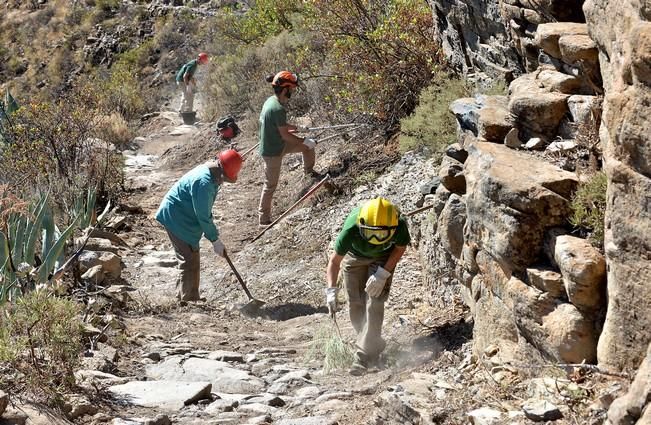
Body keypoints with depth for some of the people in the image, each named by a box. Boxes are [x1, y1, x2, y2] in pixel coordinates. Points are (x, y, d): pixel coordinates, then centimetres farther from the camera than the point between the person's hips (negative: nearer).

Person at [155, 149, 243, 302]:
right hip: (176, 219, -10)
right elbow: (203, 216, -24)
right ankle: (185, 300, 1)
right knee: (190, 262, -7)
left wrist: (212, 232, 15)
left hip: (185, 219, 10)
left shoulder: (212, 176, 1)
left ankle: (192, 299, 28)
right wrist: (215, 240, -15)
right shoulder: (203, 183, -30)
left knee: (192, 260, 17)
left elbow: (205, 210, 13)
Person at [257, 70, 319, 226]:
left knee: (308, 145, 17)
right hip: (273, 152, -9)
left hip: (277, 144, 9)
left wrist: (294, 127, 19)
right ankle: (264, 218, 19)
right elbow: (285, 135, -25)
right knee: (271, 185, 5)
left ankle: (309, 171, 40)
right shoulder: (278, 109, -30)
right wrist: (304, 141, -15)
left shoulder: (271, 101, -2)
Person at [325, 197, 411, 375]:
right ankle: (374, 344, 27)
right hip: (354, 256, 1)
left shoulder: (400, 226, -38)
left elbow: (400, 248, -14)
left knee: (374, 303, -14)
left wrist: (383, 273, -24)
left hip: (383, 258, -1)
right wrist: (331, 290, -39)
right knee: (356, 304, 4)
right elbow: (335, 261, -28)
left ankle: (363, 356, -11)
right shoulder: (351, 229, -40)